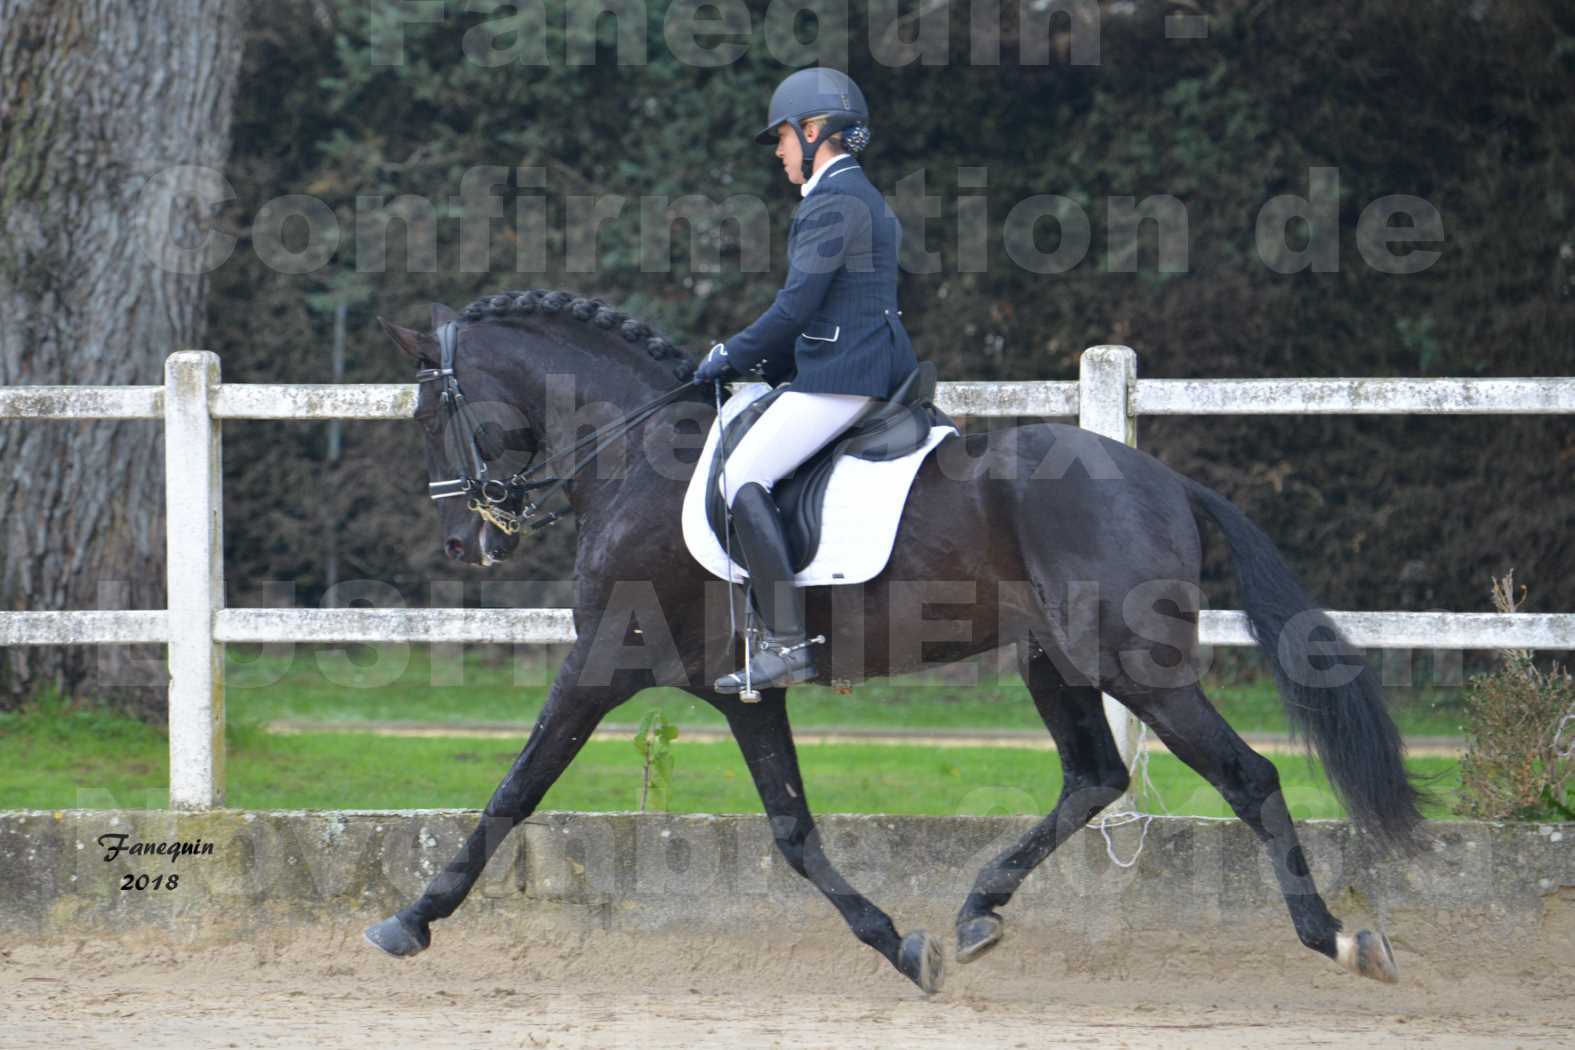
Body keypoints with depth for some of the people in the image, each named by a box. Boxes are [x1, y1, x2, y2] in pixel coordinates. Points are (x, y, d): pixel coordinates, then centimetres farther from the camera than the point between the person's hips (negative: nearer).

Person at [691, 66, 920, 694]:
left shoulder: (833, 201, -12)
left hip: (841, 376, -11)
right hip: (874, 364, 11)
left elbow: (796, 308, -17)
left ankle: (786, 644, -23)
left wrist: (732, 357, -5)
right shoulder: (864, 198, 20)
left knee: (743, 477, -16)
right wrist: (768, 363, 21)